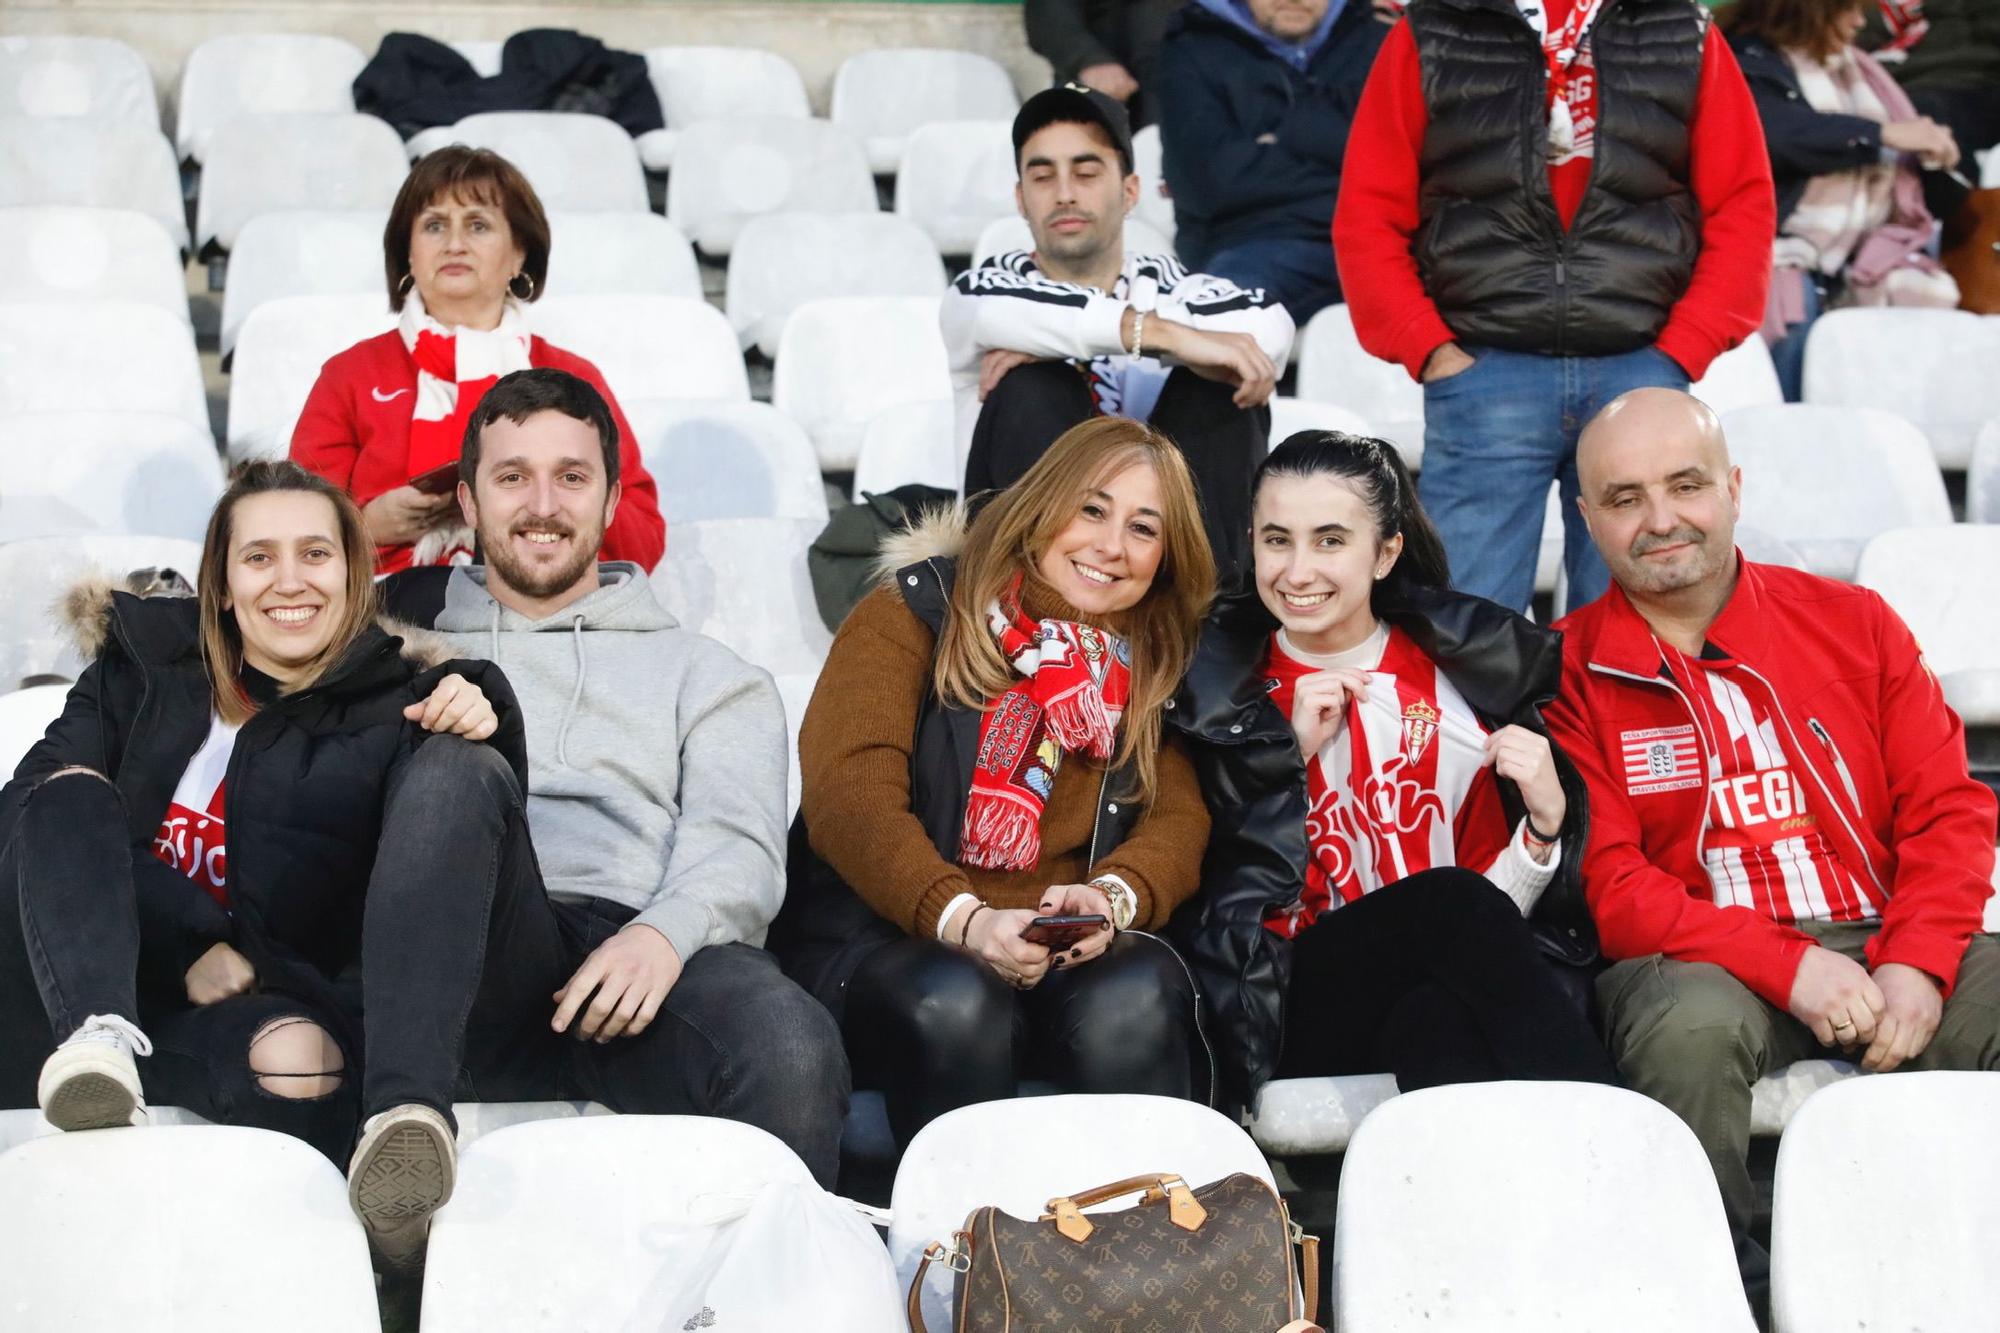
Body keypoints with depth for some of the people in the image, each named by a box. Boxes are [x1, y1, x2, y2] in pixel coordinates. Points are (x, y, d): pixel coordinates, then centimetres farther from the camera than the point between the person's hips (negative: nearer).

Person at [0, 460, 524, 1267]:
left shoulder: (393, 707, 12)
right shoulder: (139, 676, 15)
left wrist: (485, 735, -20)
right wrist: (192, 945, -14)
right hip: (88, 987, 2)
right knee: (72, 791, -26)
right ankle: (100, 1042, -45)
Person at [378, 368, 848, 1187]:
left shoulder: (706, 676, 28)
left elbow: (739, 848, 11)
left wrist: (666, 933, -13)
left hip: (640, 956, 0)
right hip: (485, 974, 0)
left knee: (791, 1049, -36)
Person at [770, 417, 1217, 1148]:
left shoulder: (1156, 669, 19)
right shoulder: (915, 614, 5)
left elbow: (1178, 819, 4)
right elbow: (847, 796, -8)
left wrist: (1113, 895, -21)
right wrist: (960, 918, -25)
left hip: (1073, 953, 3)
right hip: (886, 939, -2)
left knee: (1136, 998, -33)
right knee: (954, 1006, -38)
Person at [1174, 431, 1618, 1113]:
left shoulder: (1473, 669, 10)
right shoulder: (1214, 690, 8)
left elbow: (1501, 905, 10)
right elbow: (1221, 913, 1)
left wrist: (1546, 824, -10)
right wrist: (1286, 756, -6)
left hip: (1455, 997, 1)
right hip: (1290, 1017, 0)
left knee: (1439, 1024, -38)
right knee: (1451, 899, -31)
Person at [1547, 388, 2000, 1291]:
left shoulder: (1854, 622, 12)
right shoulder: (1565, 674, 2)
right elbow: (1607, 888, -5)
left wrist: (1917, 962, -11)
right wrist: (1788, 968, -18)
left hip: (1886, 947, 3)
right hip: (1698, 961, -3)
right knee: (1691, 1026, -37)